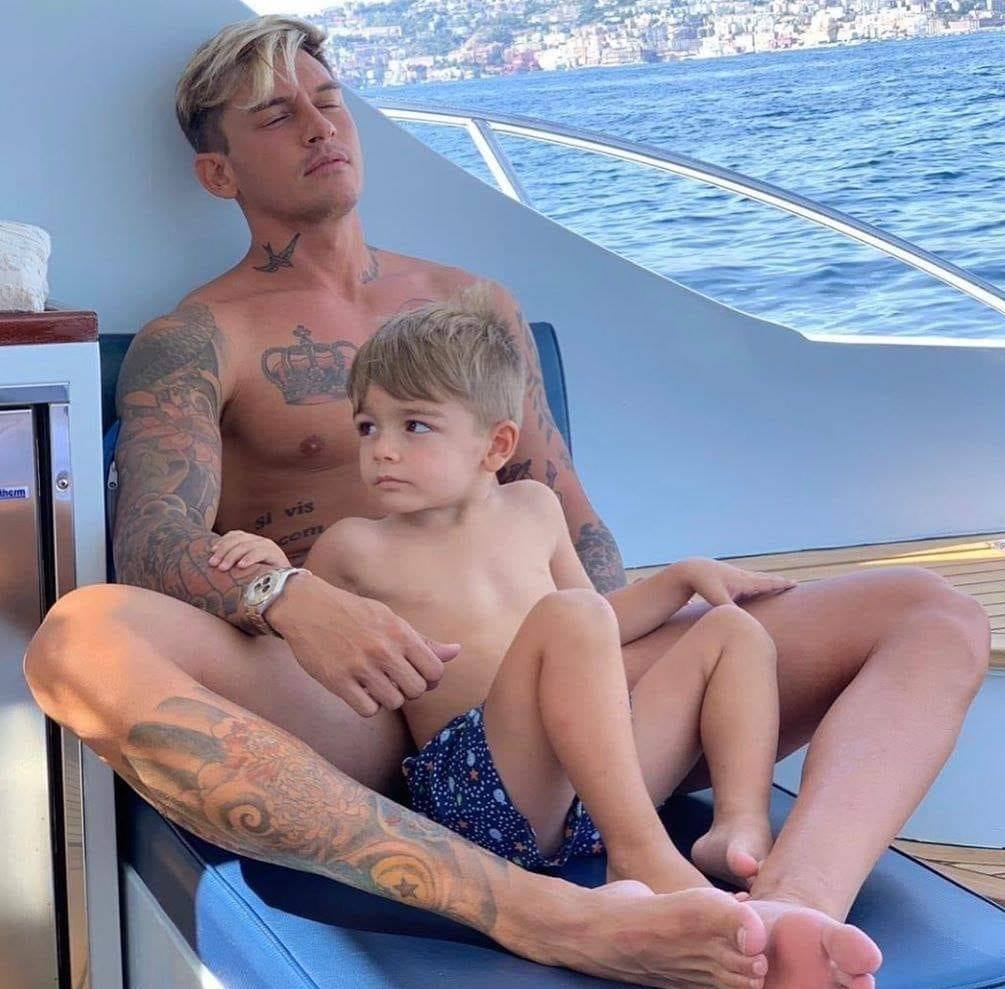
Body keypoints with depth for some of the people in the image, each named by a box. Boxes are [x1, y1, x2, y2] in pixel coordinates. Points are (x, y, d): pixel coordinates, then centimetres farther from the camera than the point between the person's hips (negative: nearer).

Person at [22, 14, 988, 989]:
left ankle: (791, 906, -46)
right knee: (79, 641, -36)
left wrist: (618, 659, 0)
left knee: (934, 614, -11)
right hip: (359, 715, -3)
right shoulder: (190, 343, 11)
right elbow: (151, 547, -6)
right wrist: (290, 601, -29)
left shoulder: (474, 304, 25)